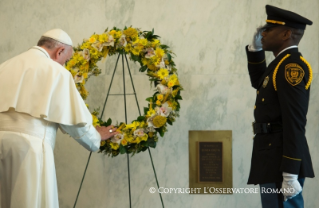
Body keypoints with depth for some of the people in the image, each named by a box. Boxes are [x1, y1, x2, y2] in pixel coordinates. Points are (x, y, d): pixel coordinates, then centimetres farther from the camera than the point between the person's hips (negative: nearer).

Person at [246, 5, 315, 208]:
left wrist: (290, 175, -24)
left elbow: (294, 123, -21)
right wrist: (256, 48, 20)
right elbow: (259, 83, 36)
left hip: (283, 163, -10)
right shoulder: (284, 64, 16)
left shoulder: (292, 65, -15)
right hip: (275, 158, 10)